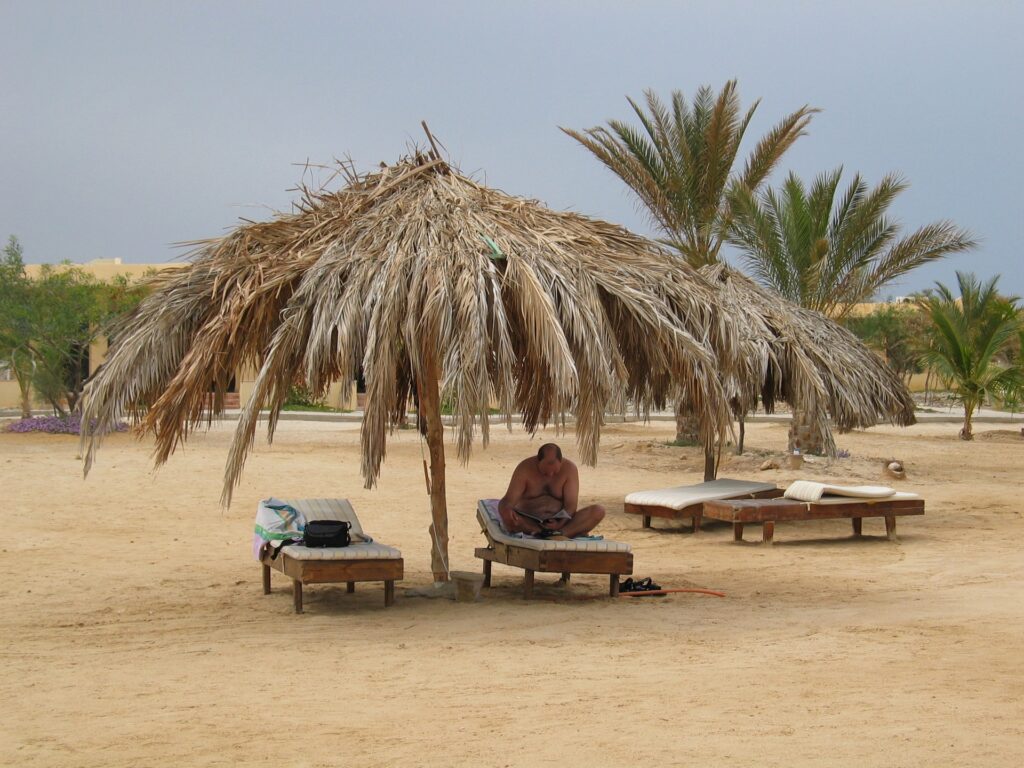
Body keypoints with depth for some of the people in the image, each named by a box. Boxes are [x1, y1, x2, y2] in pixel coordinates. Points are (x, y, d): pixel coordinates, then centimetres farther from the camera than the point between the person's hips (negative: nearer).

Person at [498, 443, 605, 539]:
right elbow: (509, 499, -13)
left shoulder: (569, 468, -4)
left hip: (559, 522, 2)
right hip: (528, 521, -2)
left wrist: (560, 523, -29)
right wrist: (506, 509, -39)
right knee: (505, 512, -37)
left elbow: (571, 504, -9)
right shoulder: (525, 468, -8)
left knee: (598, 511, -22)